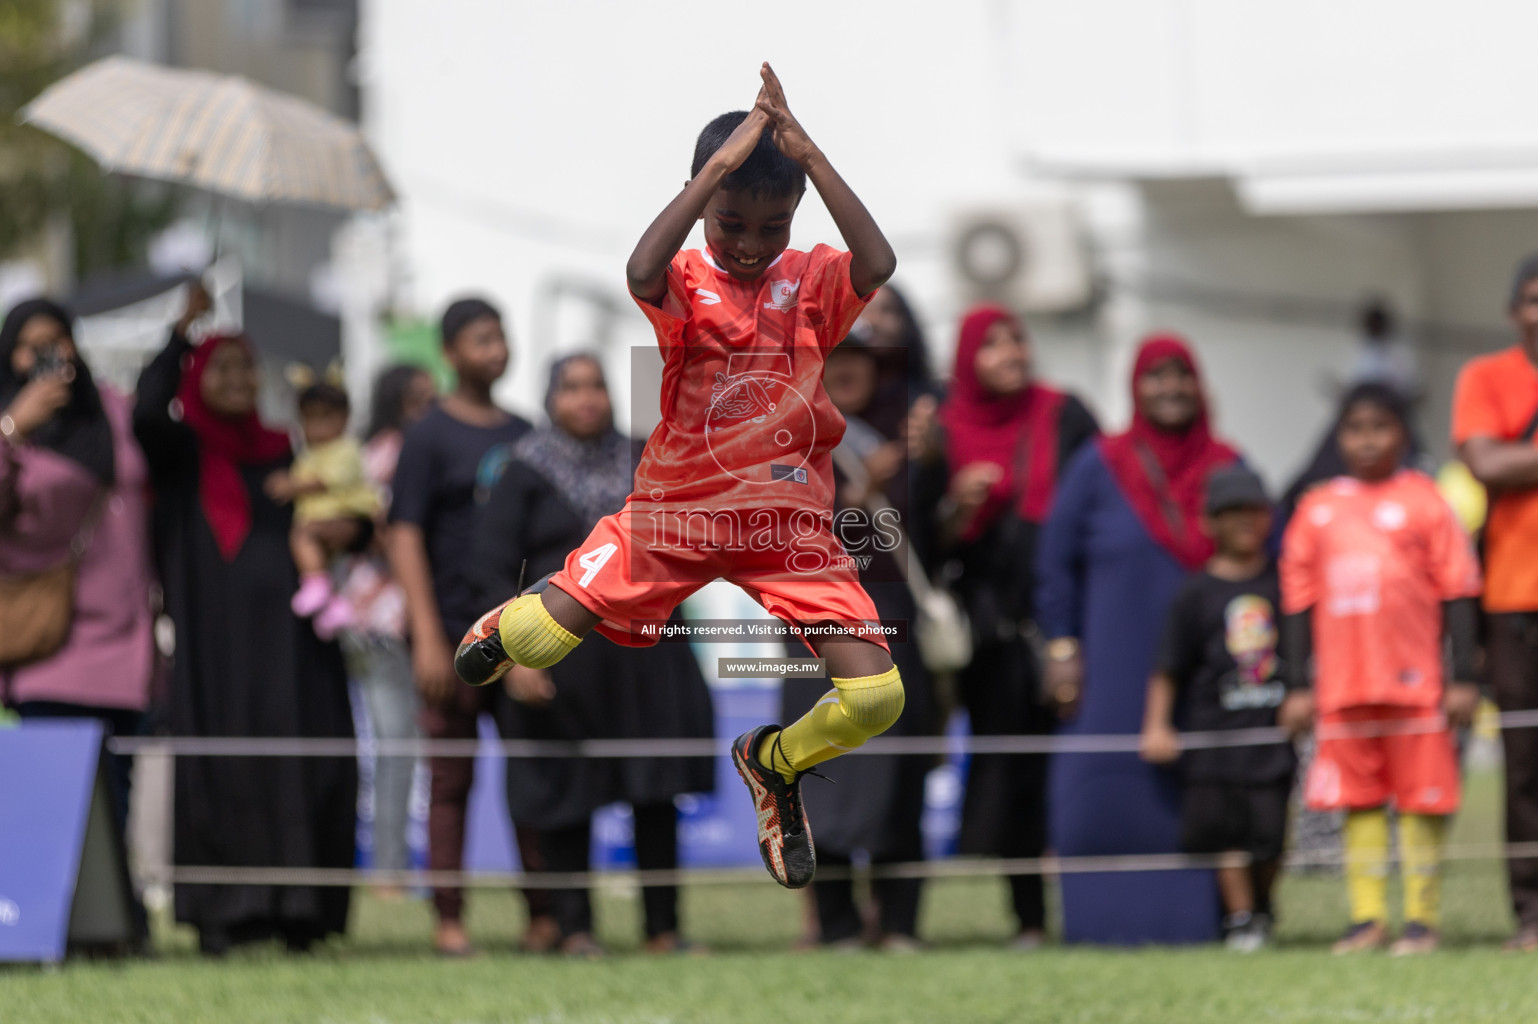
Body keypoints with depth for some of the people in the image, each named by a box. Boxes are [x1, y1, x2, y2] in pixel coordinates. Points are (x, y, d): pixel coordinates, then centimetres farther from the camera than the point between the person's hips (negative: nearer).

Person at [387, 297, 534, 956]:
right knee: (451, 780, -3)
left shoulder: (524, 436, 15)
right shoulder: (431, 437, -1)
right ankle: (449, 920, 1)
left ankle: (542, 914, 7)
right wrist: (426, 636, -15)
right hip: (456, 632, -5)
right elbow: (405, 536, -7)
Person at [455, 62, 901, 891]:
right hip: (676, 508, 0)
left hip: (788, 519, 1)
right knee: (539, 640, -8)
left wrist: (807, 155, -27)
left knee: (877, 698, -14)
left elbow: (877, 266, -26)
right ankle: (512, 623, 34)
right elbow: (641, 274, -32)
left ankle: (775, 762, 20)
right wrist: (722, 163, -32)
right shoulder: (685, 282, -5)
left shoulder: (811, 280, -2)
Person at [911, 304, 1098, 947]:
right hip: (994, 624, 1)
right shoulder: (948, 434, 8)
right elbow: (935, 542, 8)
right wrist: (959, 504, -13)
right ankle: (1029, 914, 3)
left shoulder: (1064, 417, 7)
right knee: (1009, 768, -2)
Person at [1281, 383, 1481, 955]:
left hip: (1415, 683, -3)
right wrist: (1297, 687, 7)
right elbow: (1299, 601, 12)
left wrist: (1463, 678, -5)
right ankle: (1367, 919, 12)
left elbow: (1457, 591, 0)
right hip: (1342, 688, 3)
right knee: (1357, 801, 6)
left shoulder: (1423, 501, 1)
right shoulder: (1317, 510, 10)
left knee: (1421, 800, 0)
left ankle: (1421, 920, 6)